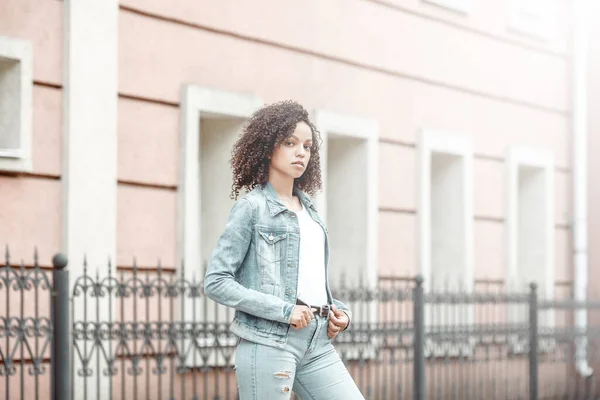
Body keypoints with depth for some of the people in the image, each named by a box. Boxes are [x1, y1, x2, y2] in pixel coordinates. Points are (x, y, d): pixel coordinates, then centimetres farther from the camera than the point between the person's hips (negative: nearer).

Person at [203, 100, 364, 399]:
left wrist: (339, 310, 6)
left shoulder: (308, 209, 17)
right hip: (268, 342, -7)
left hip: (317, 343, 7)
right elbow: (216, 281, -10)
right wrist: (283, 310, -16)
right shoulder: (252, 207, -4)